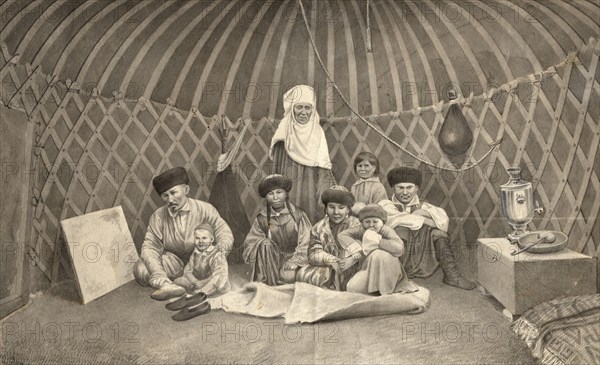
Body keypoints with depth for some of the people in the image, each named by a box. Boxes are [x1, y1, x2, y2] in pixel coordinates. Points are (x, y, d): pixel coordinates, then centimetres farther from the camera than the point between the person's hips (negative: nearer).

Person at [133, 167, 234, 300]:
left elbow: (225, 234, -11)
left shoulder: (205, 209, -12)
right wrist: (158, 275, -28)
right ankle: (165, 284, -34)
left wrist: (220, 251, -36)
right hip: (174, 261, 2)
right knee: (140, 269, -19)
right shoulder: (158, 216, -6)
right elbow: (150, 247, -9)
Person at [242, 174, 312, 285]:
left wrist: (295, 262, -22)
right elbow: (249, 242, -2)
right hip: (273, 259, 2)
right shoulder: (262, 219, -1)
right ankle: (266, 283, -17)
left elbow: (305, 245, -8)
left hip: (293, 256, -2)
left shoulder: (298, 215, -7)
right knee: (265, 244, -28)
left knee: (288, 276, -33)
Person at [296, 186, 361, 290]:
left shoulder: (356, 225, 1)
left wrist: (351, 260, -38)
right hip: (325, 267, 4)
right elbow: (313, 254, -3)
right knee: (303, 274, -22)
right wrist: (330, 260, -24)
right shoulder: (318, 228, 10)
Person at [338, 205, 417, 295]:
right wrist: (355, 249, -24)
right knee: (352, 287, -18)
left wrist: (378, 241, -31)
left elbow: (399, 248, -35)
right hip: (367, 268, 4)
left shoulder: (386, 231, -17)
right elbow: (342, 235, -11)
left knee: (379, 255, -35)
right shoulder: (361, 230, -5)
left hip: (386, 270, -4)